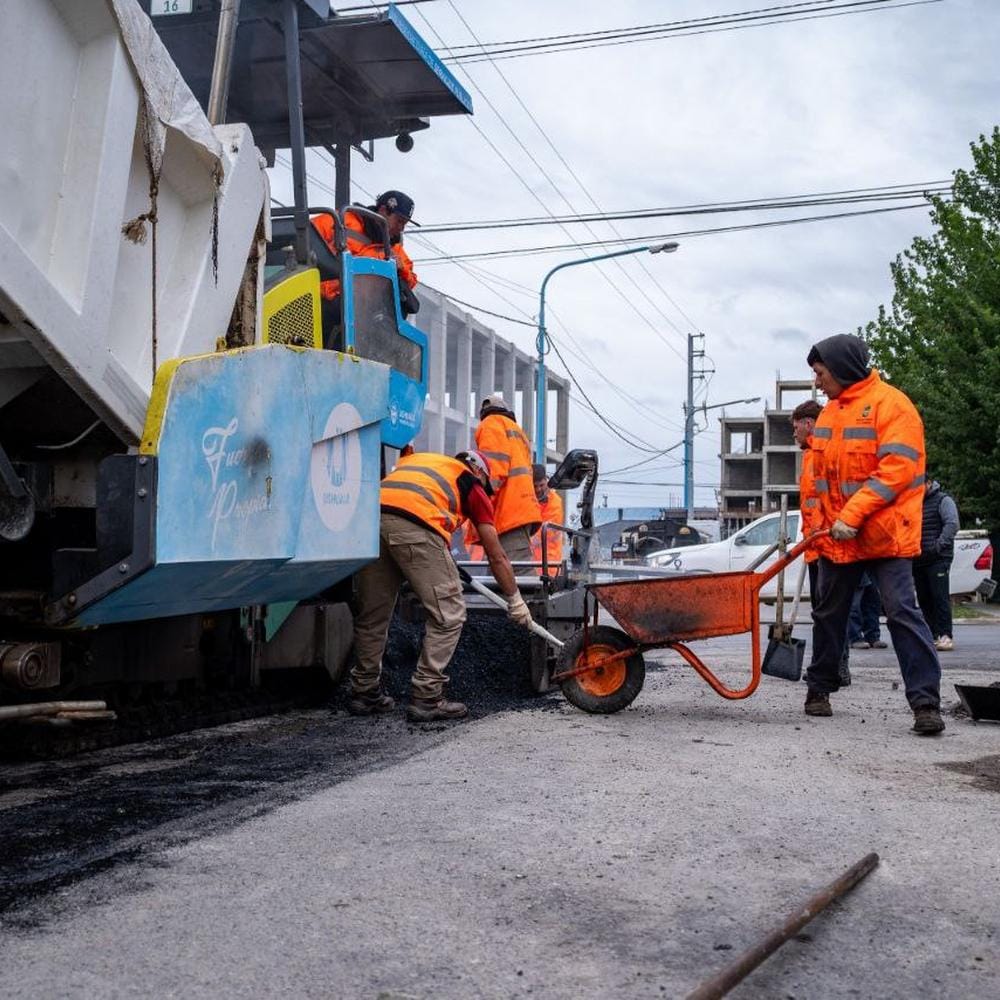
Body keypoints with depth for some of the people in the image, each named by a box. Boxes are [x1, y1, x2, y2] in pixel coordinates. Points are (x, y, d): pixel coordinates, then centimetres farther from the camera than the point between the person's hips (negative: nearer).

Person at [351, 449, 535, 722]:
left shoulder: (414, 459, 40)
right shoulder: (472, 483, 26)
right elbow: (497, 557, 26)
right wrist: (515, 601, 38)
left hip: (369, 517, 6)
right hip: (415, 524, -6)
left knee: (372, 615, 19)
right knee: (448, 615, 7)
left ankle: (363, 692, 28)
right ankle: (426, 699, 6)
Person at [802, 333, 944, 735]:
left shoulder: (890, 404, -11)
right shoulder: (829, 413, 13)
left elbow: (897, 470, -20)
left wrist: (853, 515, -24)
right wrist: (820, 524, 11)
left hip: (884, 533, -7)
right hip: (836, 537, 7)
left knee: (902, 611, -10)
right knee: (829, 614, 14)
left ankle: (926, 702, -8)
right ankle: (819, 689, 28)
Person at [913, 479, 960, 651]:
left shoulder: (942, 500, 1)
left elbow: (952, 524, -10)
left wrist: (939, 545, -20)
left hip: (938, 559, -6)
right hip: (917, 560, 6)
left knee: (940, 596, -12)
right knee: (924, 599, 5)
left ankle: (945, 636, -12)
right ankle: (932, 635, 10)